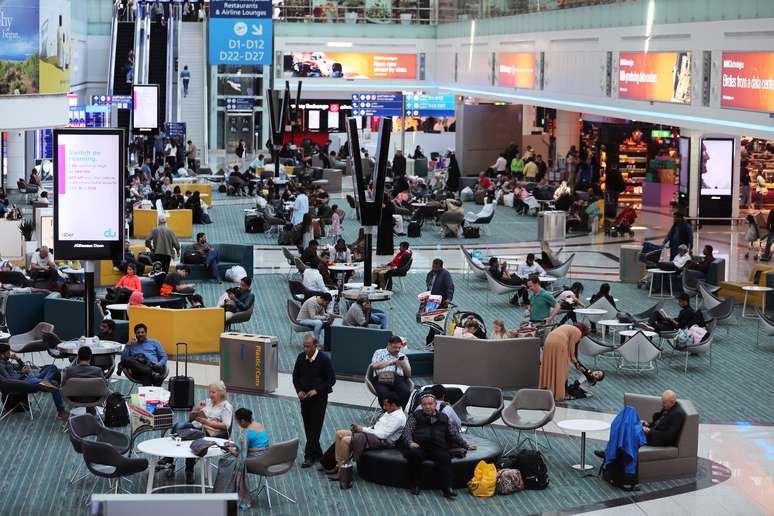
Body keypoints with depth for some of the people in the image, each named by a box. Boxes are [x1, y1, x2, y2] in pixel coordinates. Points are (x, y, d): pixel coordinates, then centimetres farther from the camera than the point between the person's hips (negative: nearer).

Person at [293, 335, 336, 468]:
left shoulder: (324, 359, -14)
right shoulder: (301, 357, -1)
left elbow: (331, 379, -10)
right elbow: (295, 376, 10)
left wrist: (317, 390, -17)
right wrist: (299, 390, -7)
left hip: (319, 398, -5)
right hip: (304, 397, 5)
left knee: (315, 427, -6)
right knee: (308, 427, 8)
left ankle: (310, 456, -2)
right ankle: (317, 454, 21)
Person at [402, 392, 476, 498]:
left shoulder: (444, 418, 27)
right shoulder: (415, 417, 20)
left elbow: (454, 434, 29)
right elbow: (407, 431, 6)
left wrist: (466, 446, 20)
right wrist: (410, 442, -14)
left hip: (438, 447, 1)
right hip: (419, 447, -1)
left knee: (444, 457, -33)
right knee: (414, 454, -36)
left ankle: (447, 488, -44)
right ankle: (414, 485, -25)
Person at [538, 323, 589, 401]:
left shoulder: (568, 327, 32)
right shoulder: (578, 332, 10)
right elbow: (571, 348, 5)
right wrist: (575, 361, 18)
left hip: (548, 341, 7)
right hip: (558, 344, -7)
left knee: (549, 368, 14)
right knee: (561, 370, 1)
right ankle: (559, 394, 3)